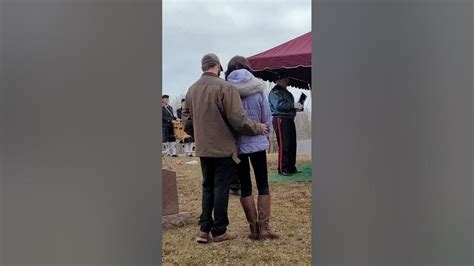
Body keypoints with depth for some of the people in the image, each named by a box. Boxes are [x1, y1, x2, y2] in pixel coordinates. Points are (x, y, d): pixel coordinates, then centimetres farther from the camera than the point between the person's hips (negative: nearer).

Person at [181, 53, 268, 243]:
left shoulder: (191, 90, 6)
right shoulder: (224, 87, -14)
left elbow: (186, 122, 11)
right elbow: (238, 119, -18)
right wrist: (258, 128, -4)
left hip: (203, 149, 6)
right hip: (223, 148, -6)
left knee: (207, 186, 17)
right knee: (221, 188, 4)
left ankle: (204, 229, 16)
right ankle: (219, 231, 13)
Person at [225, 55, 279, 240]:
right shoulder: (258, 90, -6)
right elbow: (267, 119, -3)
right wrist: (266, 136, 15)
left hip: (236, 145, 0)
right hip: (257, 142, 0)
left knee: (245, 186, 10)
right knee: (263, 184, 10)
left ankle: (254, 228, 12)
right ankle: (264, 228, 5)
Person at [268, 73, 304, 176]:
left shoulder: (286, 92, 24)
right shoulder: (275, 92, -6)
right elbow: (279, 105, -20)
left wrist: (297, 107, 8)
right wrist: (293, 105, -18)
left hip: (289, 119, 9)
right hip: (281, 120, -9)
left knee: (292, 145, 9)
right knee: (284, 145, -10)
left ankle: (291, 167, 17)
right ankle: (282, 169, -5)